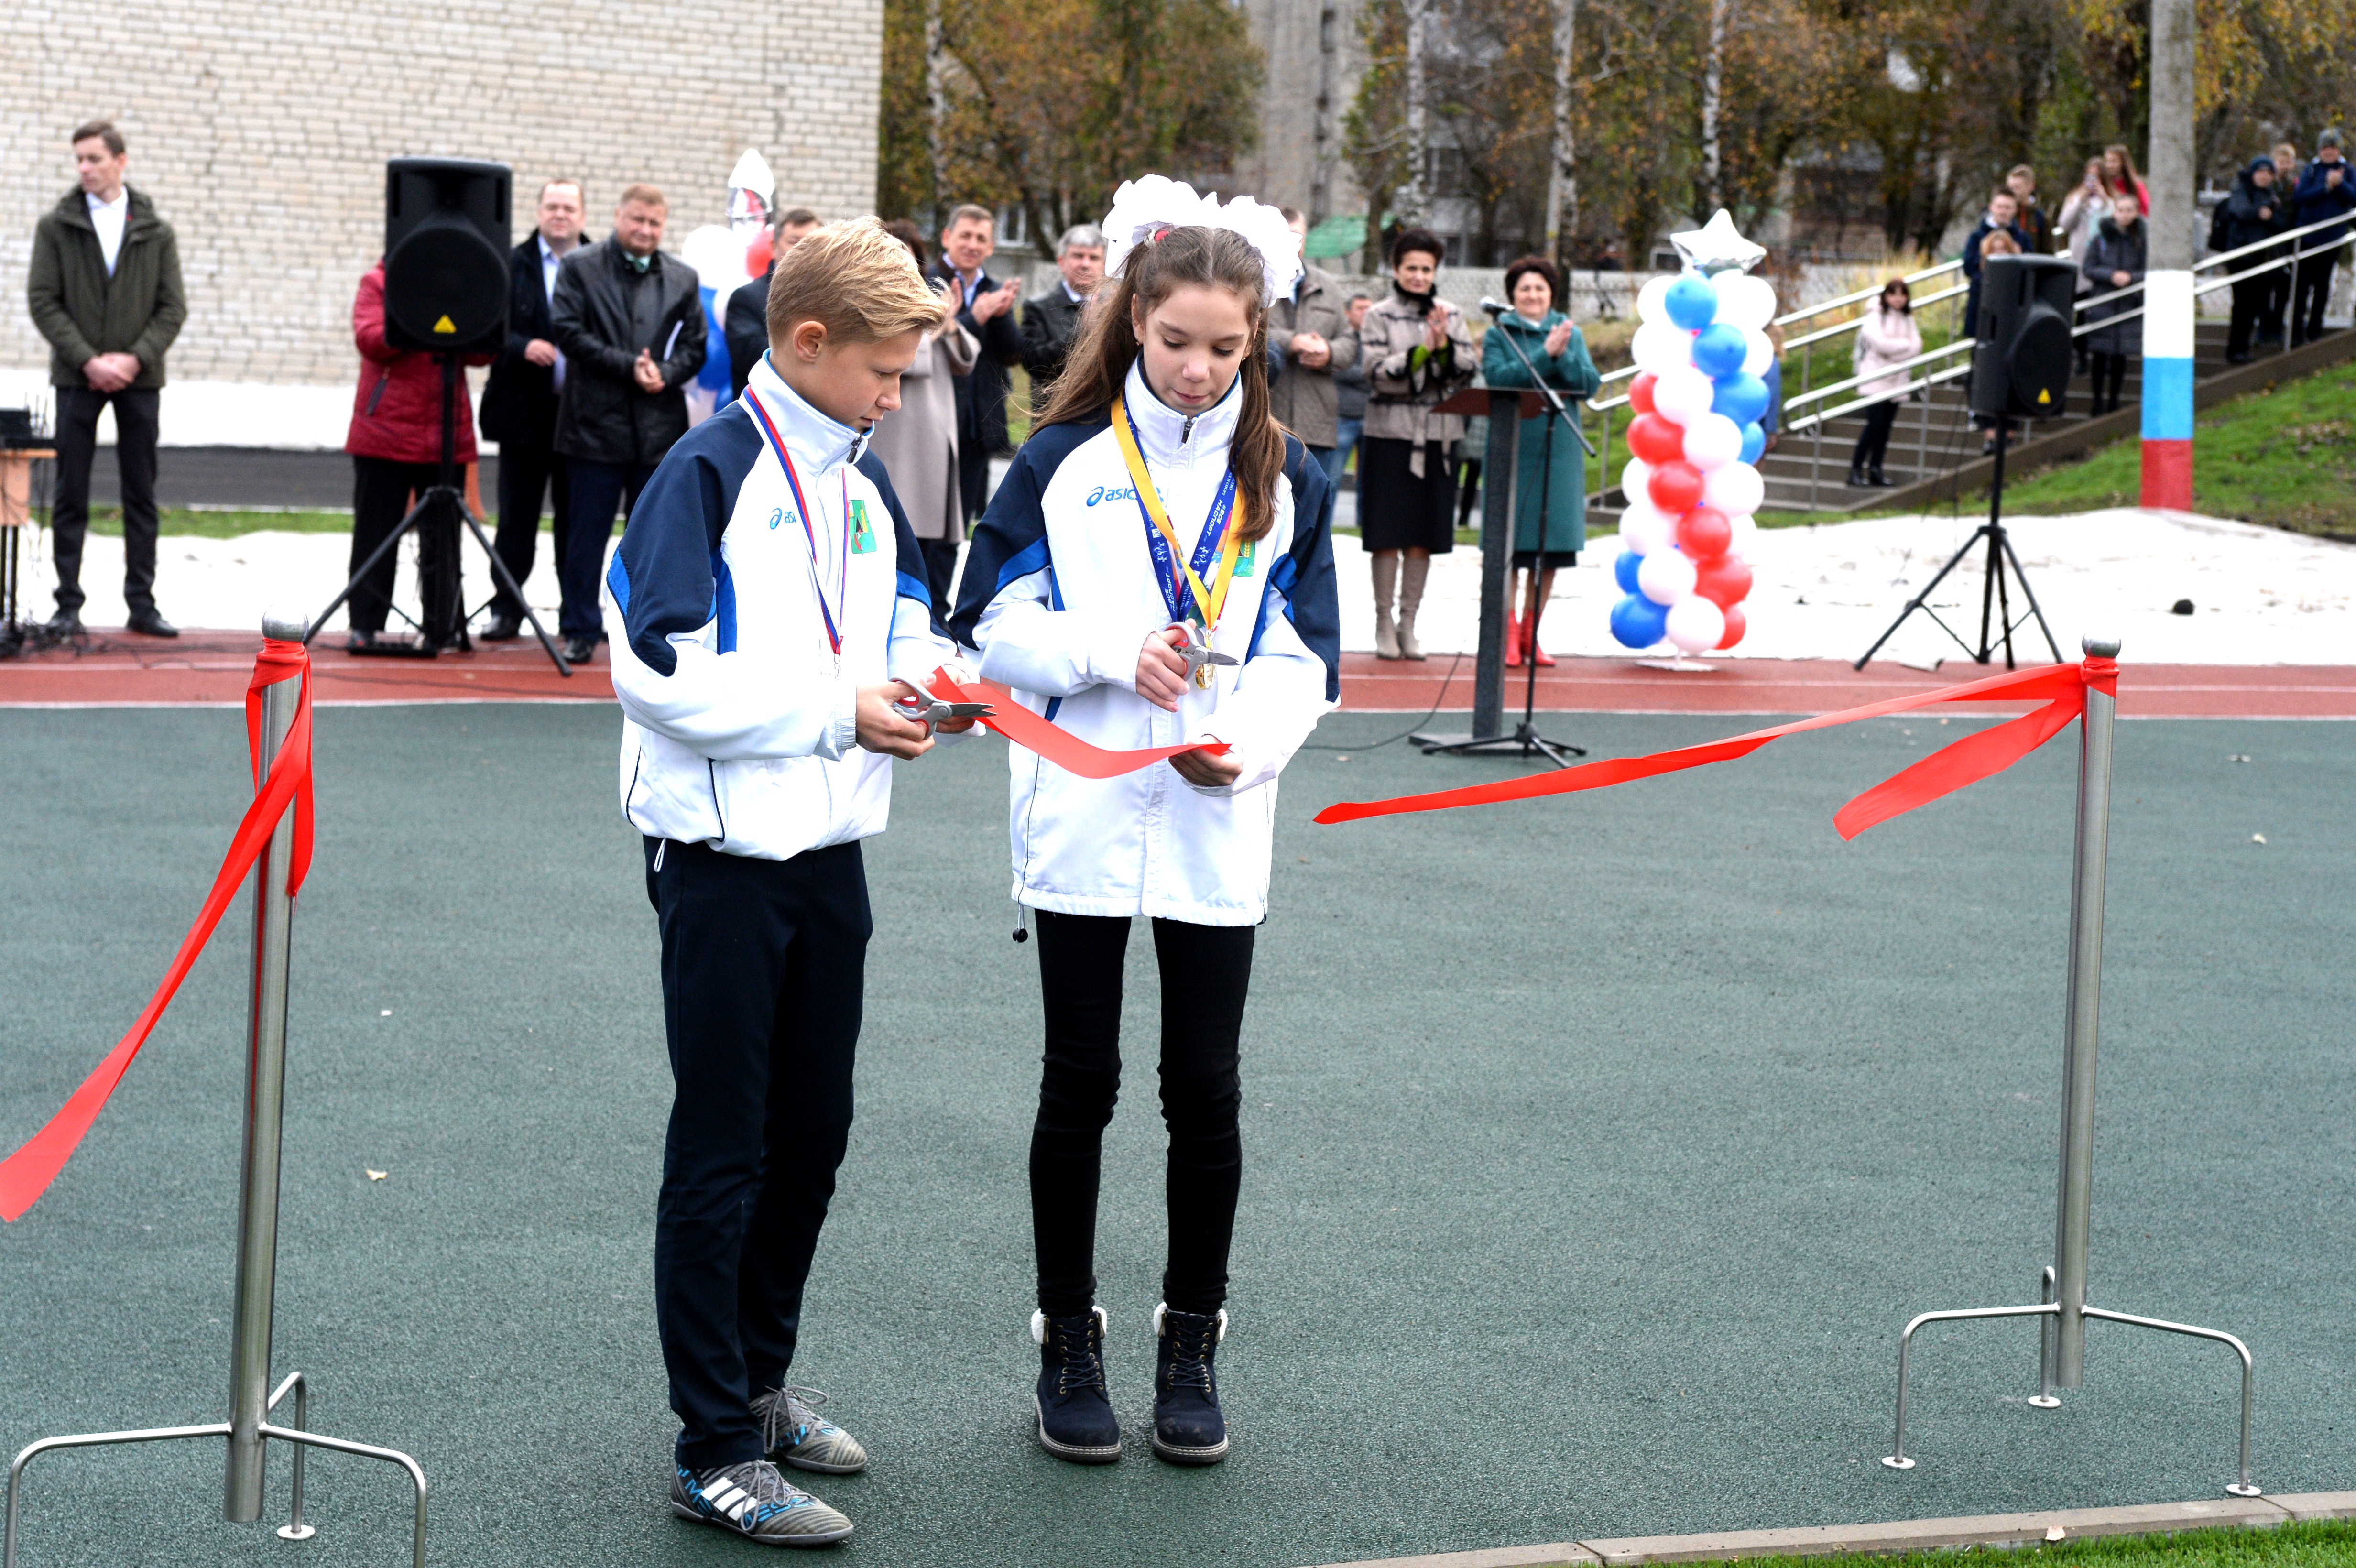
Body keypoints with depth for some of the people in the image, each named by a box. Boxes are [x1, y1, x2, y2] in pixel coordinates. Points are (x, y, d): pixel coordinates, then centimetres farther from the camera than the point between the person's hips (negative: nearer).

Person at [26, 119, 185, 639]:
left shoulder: (156, 232, 5)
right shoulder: (56, 226, 3)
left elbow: (173, 307, 3)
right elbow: (43, 301, -2)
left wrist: (135, 358, -11)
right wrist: (88, 361, -13)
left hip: (138, 378, 1)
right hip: (78, 377, -1)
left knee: (142, 495, 4)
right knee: (71, 496, 0)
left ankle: (142, 603, 9)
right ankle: (69, 605, 4)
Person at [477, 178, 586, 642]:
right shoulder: (512, 266, 5)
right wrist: (523, 347, -16)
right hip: (524, 411, 0)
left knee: (576, 518, 5)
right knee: (516, 518, 6)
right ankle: (506, 611, 12)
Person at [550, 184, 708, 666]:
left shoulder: (682, 279, 12)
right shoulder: (580, 268, 3)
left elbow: (694, 346, 10)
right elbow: (568, 332, -7)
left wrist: (664, 374, -10)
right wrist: (628, 366, -14)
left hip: (659, 426, 3)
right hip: (596, 423, -3)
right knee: (587, 534, 1)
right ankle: (581, 630, 8)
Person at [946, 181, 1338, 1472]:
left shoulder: (1284, 479, 5)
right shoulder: (1063, 462, 1)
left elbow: (1303, 658, 5)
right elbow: (995, 629, 0)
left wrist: (1249, 745, -14)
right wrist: (1113, 652, -17)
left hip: (1217, 830, 1)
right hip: (1083, 820, -1)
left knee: (1205, 1092, 4)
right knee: (1080, 1085, 6)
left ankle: (1192, 1348, 17)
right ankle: (1068, 1345, 18)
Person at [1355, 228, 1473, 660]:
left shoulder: (1451, 316, 10)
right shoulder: (1379, 316, 1)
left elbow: (1465, 373, 3)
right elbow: (1379, 373, -10)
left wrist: (1445, 347, -14)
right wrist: (1423, 351, -19)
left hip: (1437, 437, 3)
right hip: (1390, 433, -3)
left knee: (1424, 536, 5)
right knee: (1388, 535, 0)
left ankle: (1409, 624, 14)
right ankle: (1384, 624, 9)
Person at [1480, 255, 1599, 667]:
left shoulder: (1571, 335, 11)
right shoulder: (1499, 335, 4)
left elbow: (1591, 385, 0)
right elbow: (1498, 378, -13)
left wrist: (1563, 356, -15)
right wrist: (1545, 355, -19)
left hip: (1560, 449, 3)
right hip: (1512, 445, -3)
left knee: (1553, 543, 5)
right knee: (1510, 542, -5)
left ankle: (1530, 629, 14)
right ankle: (1507, 631, 0)